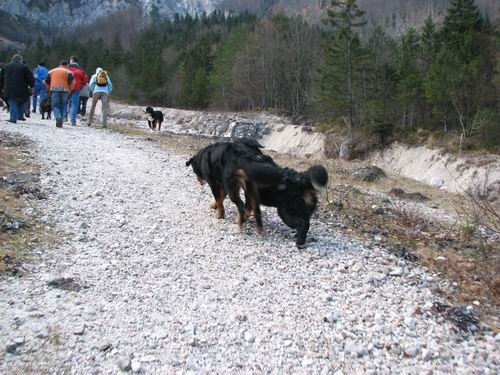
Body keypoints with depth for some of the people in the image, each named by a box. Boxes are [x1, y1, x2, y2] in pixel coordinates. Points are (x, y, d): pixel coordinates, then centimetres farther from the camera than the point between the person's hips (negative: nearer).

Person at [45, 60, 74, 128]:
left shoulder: (52, 71, 19)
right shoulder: (68, 72, 8)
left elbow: (47, 81, 15)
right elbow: (71, 81, -5)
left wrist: (50, 88, 26)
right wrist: (69, 90, 6)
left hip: (54, 90, 1)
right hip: (64, 90, -1)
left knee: (55, 105, 0)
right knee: (63, 106, 9)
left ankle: (58, 117, -28)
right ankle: (60, 122, 7)